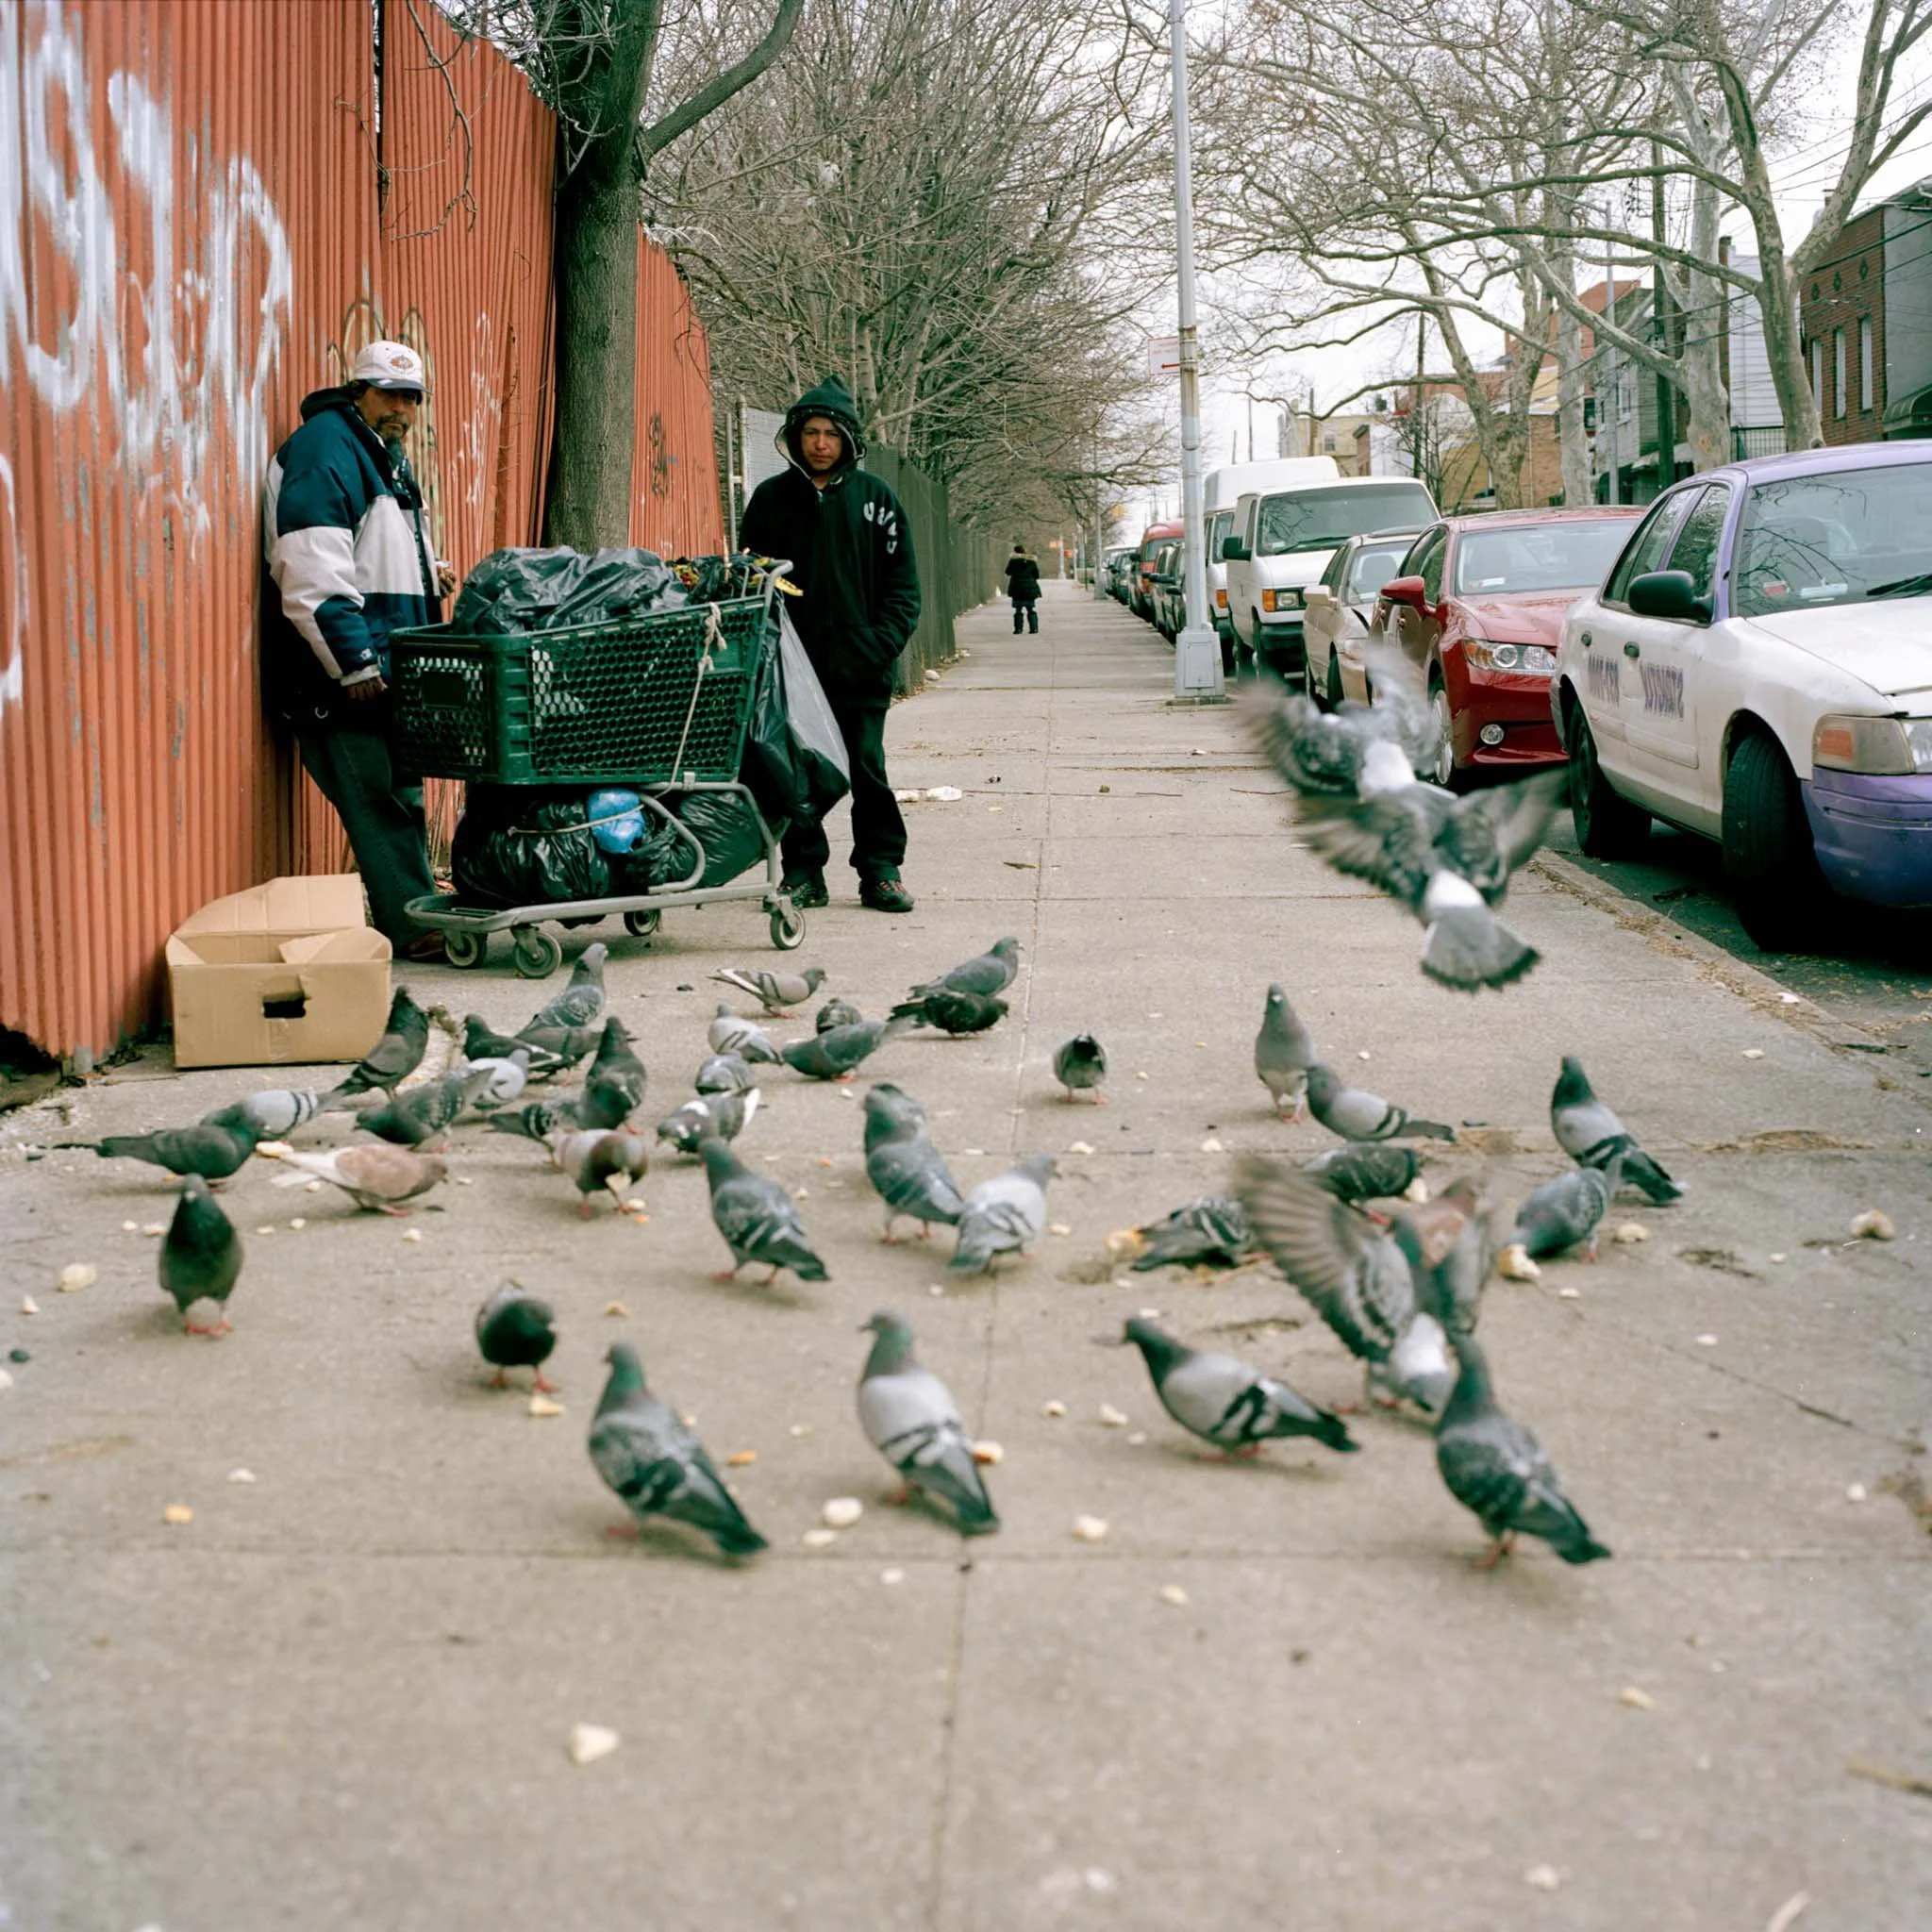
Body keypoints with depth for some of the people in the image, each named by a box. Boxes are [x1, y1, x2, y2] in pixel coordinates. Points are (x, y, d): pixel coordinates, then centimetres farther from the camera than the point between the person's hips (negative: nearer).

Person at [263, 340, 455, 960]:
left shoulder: (384, 455, 21)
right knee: (376, 798, -7)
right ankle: (412, 928, -5)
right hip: (343, 674, -10)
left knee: (399, 795, 13)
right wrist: (354, 663, -23)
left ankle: (411, 912, 20)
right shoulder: (323, 447, -11)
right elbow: (312, 570, -21)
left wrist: (428, 578, 14)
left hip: (386, 664, 10)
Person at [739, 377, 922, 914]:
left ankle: (880, 872, 9)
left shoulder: (875, 498, 6)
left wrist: (882, 646, -8)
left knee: (869, 771, 1)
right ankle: (803, 873, 12)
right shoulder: (770, 498, 7)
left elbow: (902, 585, 5)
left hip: (860, 668, -1)